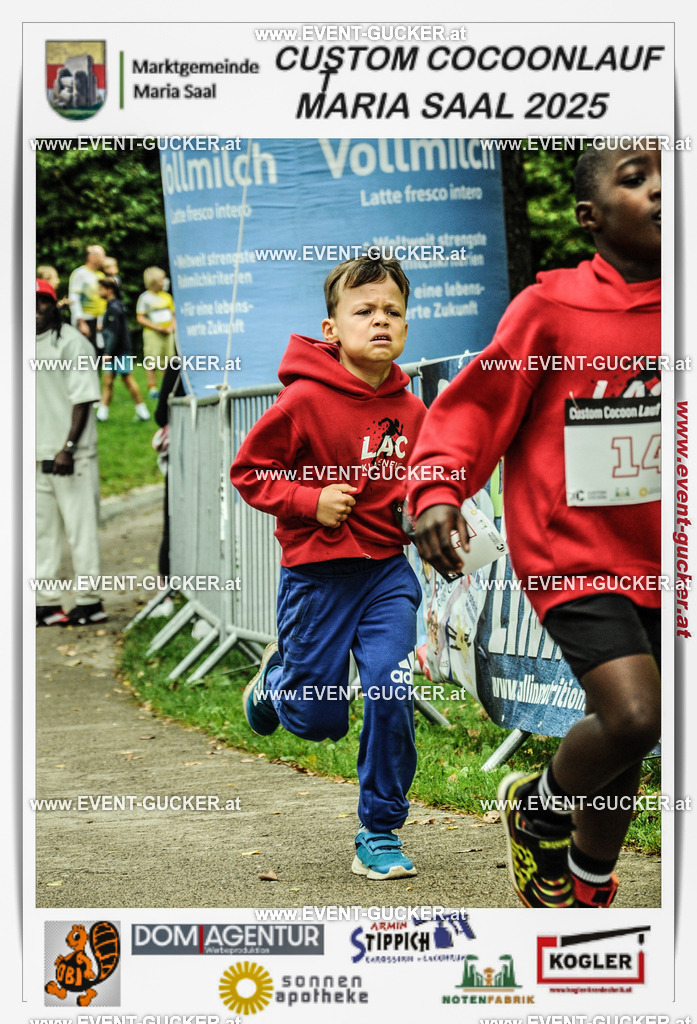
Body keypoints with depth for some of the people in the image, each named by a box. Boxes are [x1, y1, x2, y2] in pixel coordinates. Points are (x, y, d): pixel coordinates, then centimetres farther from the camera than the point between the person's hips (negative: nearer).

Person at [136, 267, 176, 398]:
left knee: (168, 361, 2)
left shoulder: (167, 296, 11)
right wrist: (156, 327, -12)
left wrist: (171, 327, -4)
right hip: (152, 333, -4)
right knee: (151, 361, -6)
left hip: (167, 332, 4)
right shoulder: (145, 297, -2)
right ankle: (152, 387, -1)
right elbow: (140, 318, -4)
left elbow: (174, 315, 16)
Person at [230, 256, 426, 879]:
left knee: (392, 695, -11)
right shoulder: (305, 400, -14)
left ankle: (380, 834, 6)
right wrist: (309, 501, -18)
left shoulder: (411, 412, 2)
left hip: (388, 573, 3)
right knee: (319, 719, 6)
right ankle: (278, 675, 44)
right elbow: (249, 471, -6)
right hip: (318, 574, -3)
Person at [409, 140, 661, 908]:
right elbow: (473, 406, -7)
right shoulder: (551, 307, -9)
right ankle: (540, 809, 9)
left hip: (653, 560, 5)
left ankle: (589, 885, 37)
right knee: (632, 715, -22)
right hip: (573, 553, -5)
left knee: (620, 740, 13)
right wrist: (437, 489, -23)